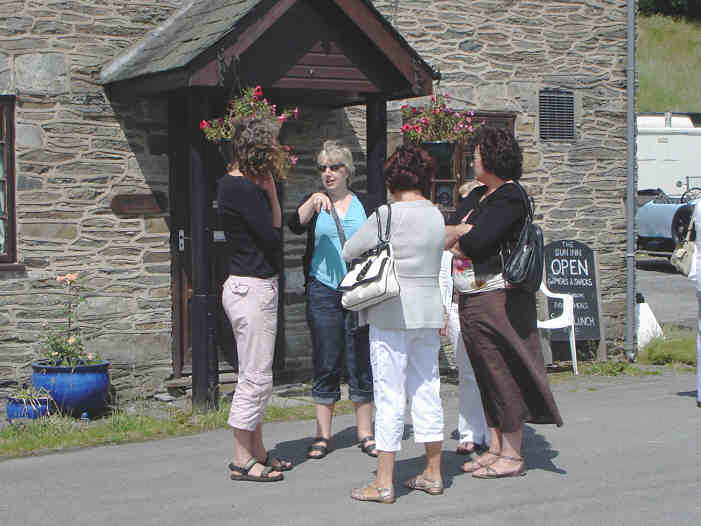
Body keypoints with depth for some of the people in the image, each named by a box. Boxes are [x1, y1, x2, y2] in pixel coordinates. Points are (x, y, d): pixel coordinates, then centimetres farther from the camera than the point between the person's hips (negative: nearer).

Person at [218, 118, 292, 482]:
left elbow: (275, 226, 14)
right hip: (252, 288, -11)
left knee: (256, 377, 16)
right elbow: (273, 236, -15)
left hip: (253, 285, 11)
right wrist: (269, 187, -8)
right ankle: (242, 461, 5)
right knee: (255, 378, -4)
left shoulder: (234, 184, 13)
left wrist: (268, 188, 4)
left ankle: (257, 452, 25)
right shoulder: (244, 188, -17)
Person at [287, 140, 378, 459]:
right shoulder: (313, 203, 8)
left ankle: (365, 433, 12)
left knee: (361, 363, 3)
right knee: (325, 363, 3)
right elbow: (295, 226, -12)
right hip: (323, 292, 0)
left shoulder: (365, 205, 9)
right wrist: (313, 202, -26)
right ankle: (323, 435, 10)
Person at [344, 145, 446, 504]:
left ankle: (383, 483, 2)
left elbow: (348, 252, -2)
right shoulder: (437, 216, 5)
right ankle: (433, 474, 21)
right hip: (429, 312, 6)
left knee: (390, 396, -2)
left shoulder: (386, 216, -12)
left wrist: (374, 252, 14)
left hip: (392, 313, -6)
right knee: (427, 391, 13)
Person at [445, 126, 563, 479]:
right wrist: (462, 233, -10)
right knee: (487, 374, 12)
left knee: (503, 372, -4)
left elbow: (476, 242, -20)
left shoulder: (509, 198, -12)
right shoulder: (478, 195, 16)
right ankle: (495, 448, 20)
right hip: (471, 300, 9)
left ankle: (512, 455, 3)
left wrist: (456, 237, -1)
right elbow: (448, 229, 10)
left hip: (498, 298, -9)